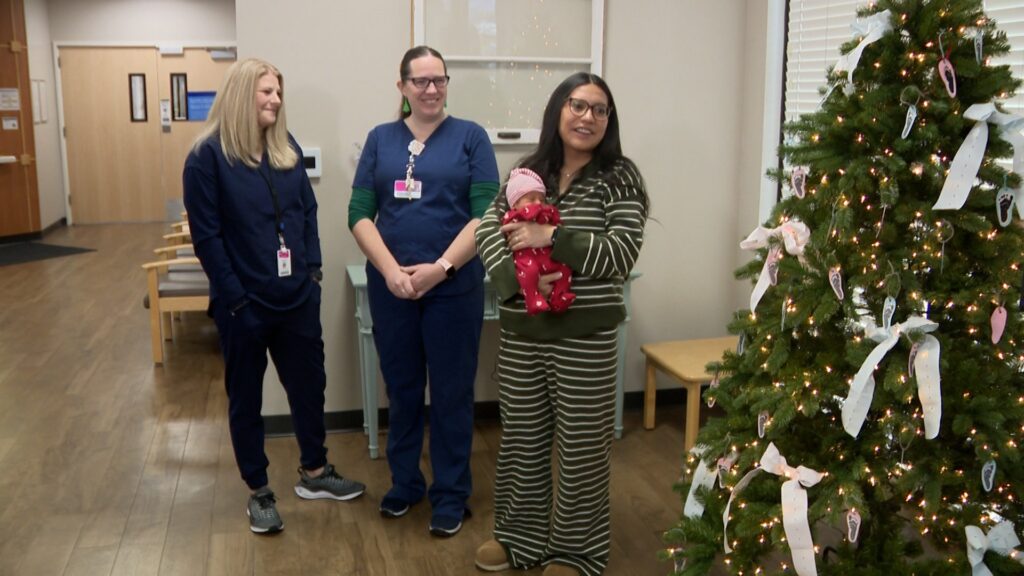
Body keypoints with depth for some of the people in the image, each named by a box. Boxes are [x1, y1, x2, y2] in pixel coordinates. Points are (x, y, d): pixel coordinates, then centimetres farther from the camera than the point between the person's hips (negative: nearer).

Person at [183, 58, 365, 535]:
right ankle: (258, 491, 25)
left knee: (309, 384, 15)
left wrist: (313, 270, 2)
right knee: (245, 397, 10)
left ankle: (313, 473, 35)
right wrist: (235, 297, -15)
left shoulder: (287, 148, 7)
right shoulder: (209, 156, -10)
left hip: (298, 297, 5)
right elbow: (206, 235, -12)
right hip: (244, 302, -5)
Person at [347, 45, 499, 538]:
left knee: (451, 393, 7)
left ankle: (451, 496, 22)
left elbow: (485, 215, -8)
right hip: (390, 287, 3)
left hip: (454, 288, -2)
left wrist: (441, 267, -18)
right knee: (401, 389, 14)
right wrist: (391, 271, -14)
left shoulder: (470, 137, 0)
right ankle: (404, 482, 33)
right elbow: (359, 214, 1)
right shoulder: (380, 139, 7)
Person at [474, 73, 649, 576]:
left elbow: (621, 255, -14)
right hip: (521, 331, 4)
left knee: (581, 447, 8)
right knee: (521, 438, 16)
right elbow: (488, 230, 0)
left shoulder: (619, 179, -5)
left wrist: (552, 237, -20)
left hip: (585, 336, -4)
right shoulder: (527, 171, 6)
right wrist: (517, 279, -17)